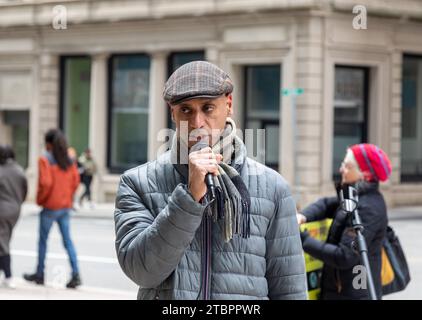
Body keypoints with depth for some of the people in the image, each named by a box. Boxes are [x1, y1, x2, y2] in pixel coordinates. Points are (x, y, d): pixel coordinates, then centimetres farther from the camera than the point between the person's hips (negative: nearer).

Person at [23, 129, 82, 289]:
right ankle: (75, 274, -4)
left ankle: (39, 274, 19)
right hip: (65, 206, 5)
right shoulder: (69, 160, 4)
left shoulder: (45, 159, -13)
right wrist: (67, 197, 14)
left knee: (43, 241, 9)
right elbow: (75, 181, 4)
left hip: (50, 207, -5)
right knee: (68, 241, 6)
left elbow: (45, 183, -20)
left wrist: (39, 200, -5)